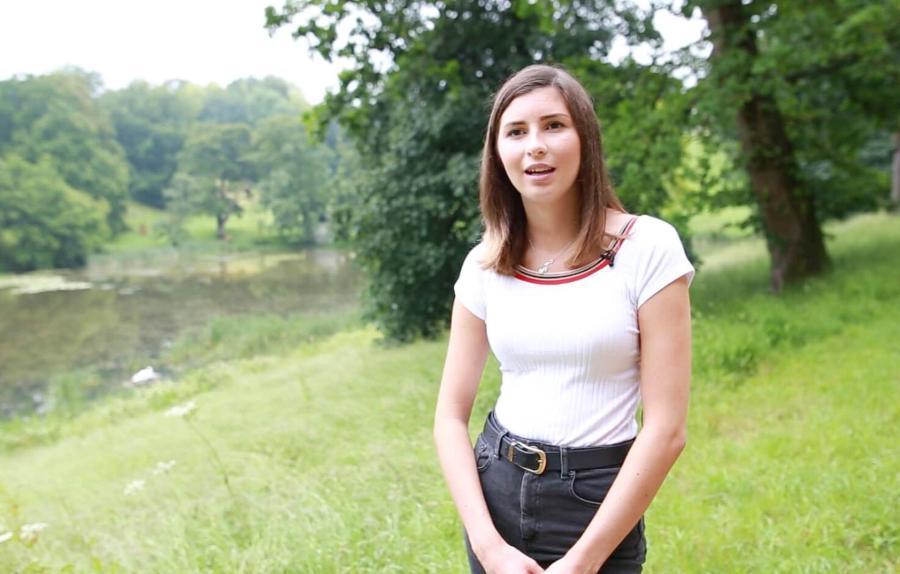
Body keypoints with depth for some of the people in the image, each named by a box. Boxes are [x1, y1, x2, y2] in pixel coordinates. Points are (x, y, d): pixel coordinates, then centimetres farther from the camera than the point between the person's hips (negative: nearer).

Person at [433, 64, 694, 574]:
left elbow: (667, 428, -14)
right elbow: (451, 415, 1)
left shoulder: (647, 247, -12)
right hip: (497, 492, 3)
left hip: (599, 505, -3)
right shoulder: (484, 265, -2)